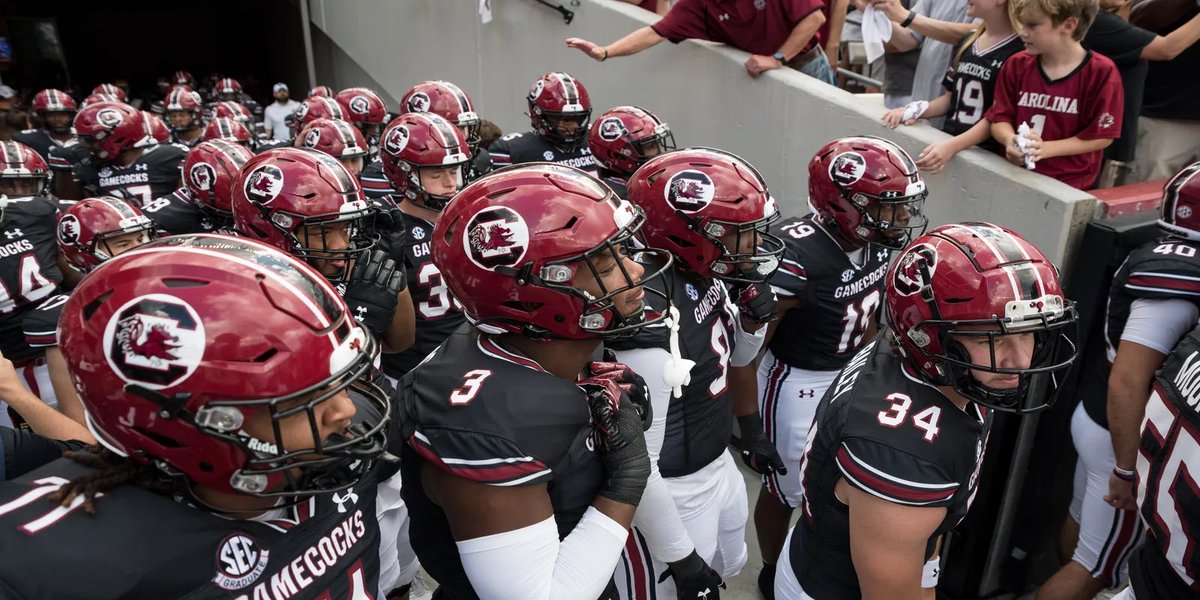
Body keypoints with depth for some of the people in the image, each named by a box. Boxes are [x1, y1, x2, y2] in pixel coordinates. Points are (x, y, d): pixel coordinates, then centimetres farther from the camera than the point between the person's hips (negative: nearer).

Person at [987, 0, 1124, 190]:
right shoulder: (1016, 65, 6)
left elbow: (1102, 136, -4)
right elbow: (1000, 118, 7)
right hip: (1014, 175, 4)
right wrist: (1010, 139, -14)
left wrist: (1045, 148, -14)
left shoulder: (1101, 72, -5)